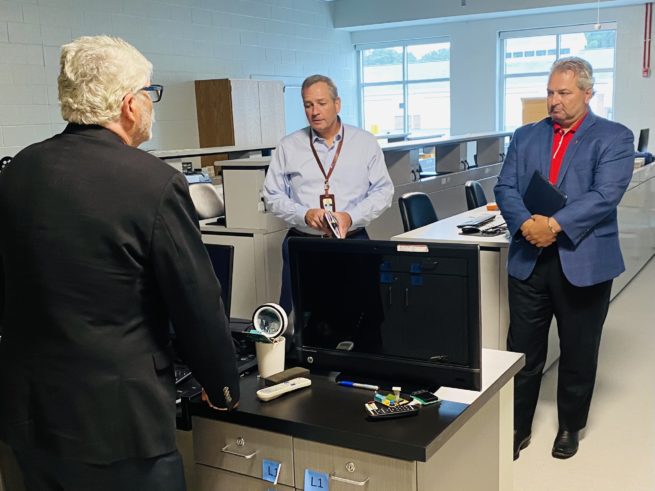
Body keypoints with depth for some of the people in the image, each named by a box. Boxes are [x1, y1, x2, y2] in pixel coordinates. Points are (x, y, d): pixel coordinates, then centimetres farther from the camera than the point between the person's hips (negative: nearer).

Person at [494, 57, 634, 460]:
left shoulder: (614, 138, -1)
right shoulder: (526, 136, 11)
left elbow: (605, 195, -15)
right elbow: (506, 188, 2)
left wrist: (555, 225, -23)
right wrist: (526, 223, -17)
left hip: (584, 261, -2)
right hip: (529, 259, 3)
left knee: (578, 352, 12)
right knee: (523, 350, 8)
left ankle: (570, 426, 32)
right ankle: (518, 428, 22)